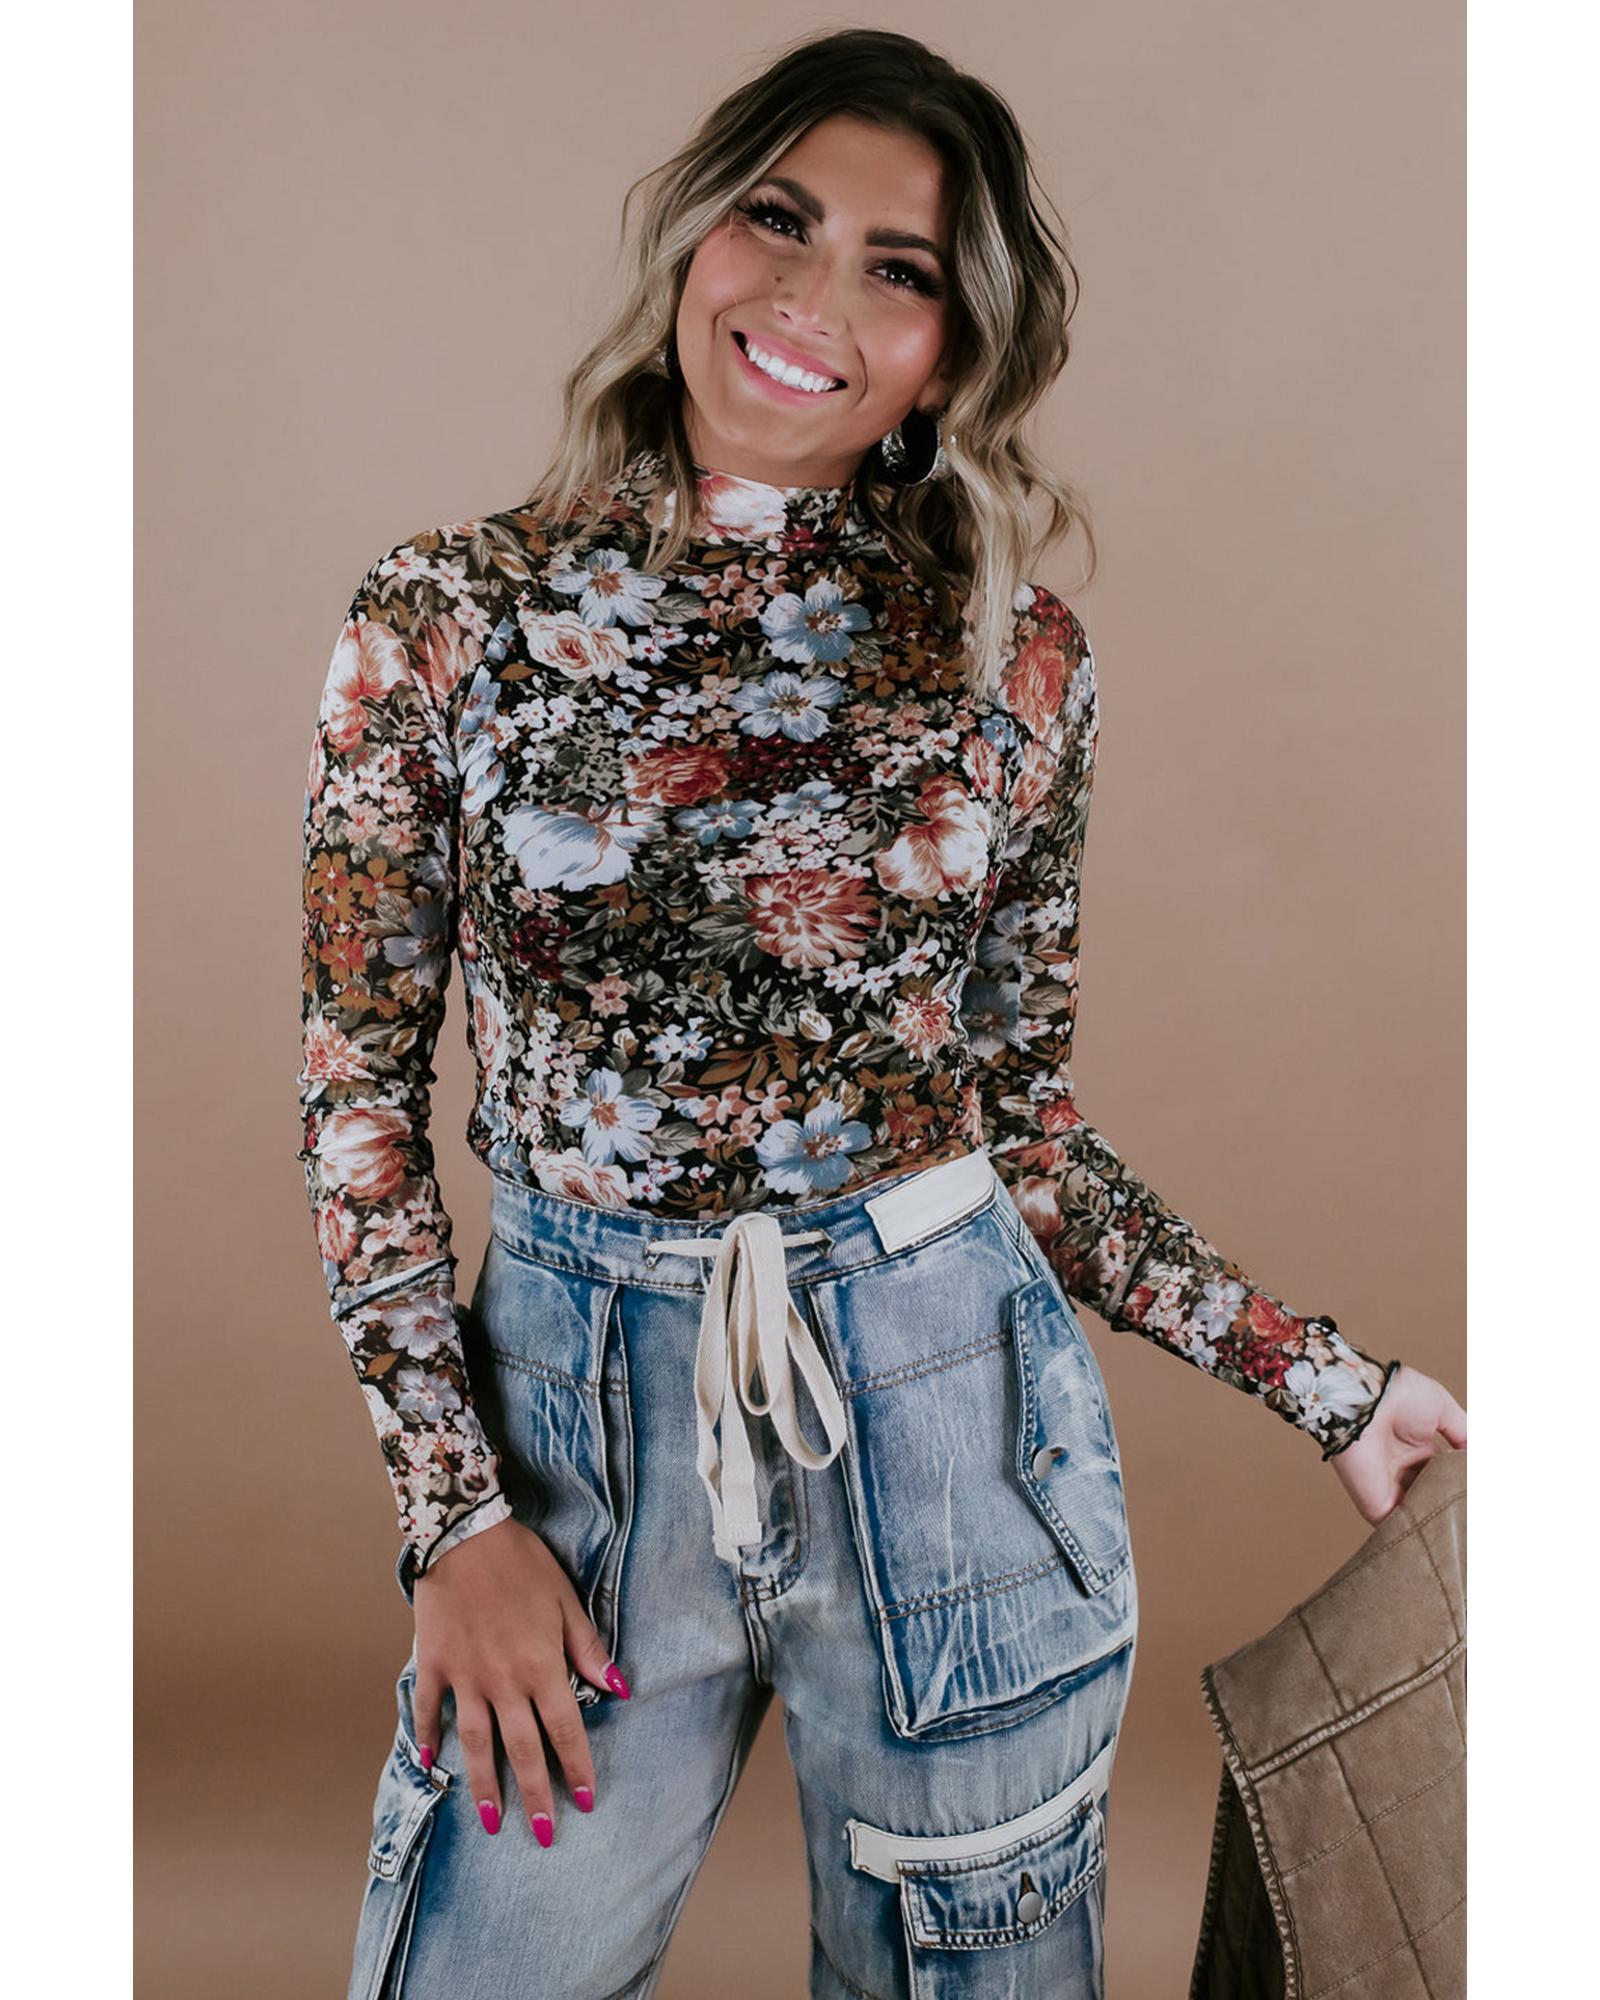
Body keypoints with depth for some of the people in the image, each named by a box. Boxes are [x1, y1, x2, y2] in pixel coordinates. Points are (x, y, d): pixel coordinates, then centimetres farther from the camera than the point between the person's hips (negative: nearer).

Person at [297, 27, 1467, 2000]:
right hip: (580, 1405, 0)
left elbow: (1024, 1117, 5)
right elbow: (359, 1092, 0)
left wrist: (1329, 1386, 2)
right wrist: (455, 1513, -6)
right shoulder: (450, 617, -3)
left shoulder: (1016, 660, -2)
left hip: (944, 1408, 1)